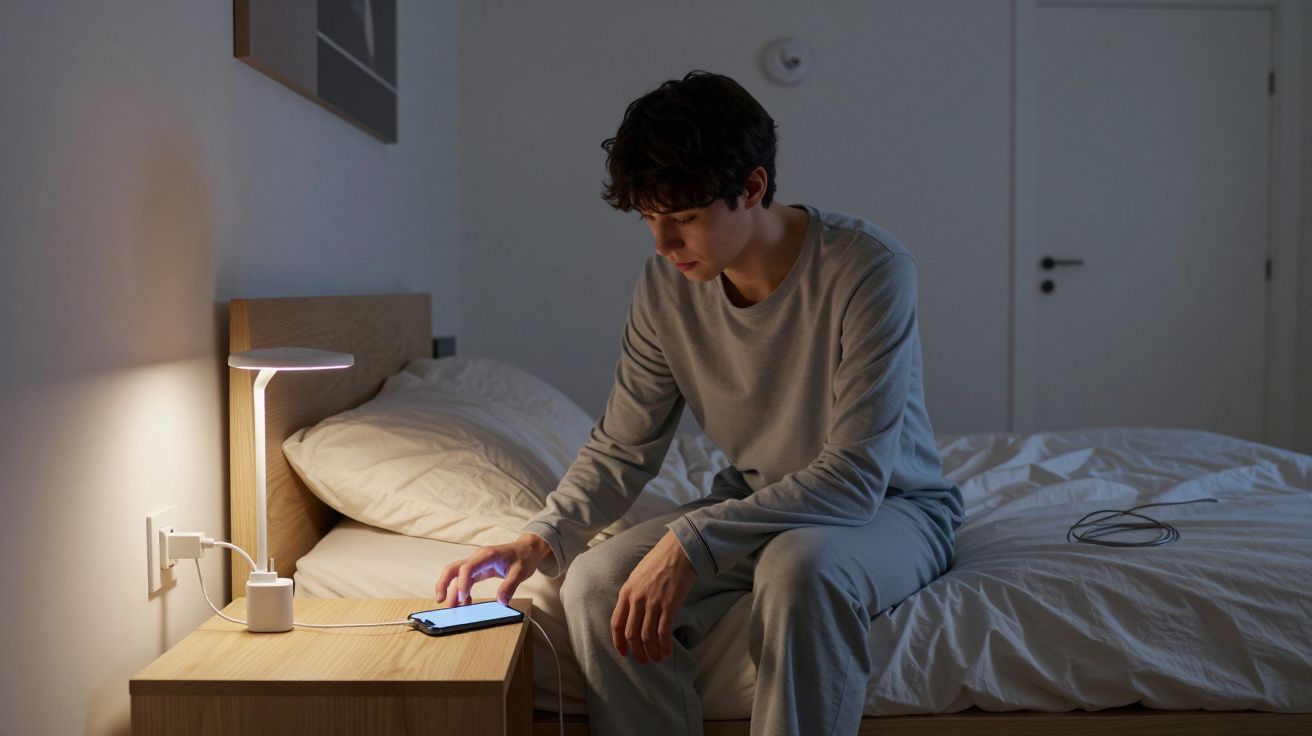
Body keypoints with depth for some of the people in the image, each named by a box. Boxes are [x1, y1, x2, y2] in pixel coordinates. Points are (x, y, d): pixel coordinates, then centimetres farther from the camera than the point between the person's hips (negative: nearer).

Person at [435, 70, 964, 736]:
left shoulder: (868, 269, -25)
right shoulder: (667, 284, -8)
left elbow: (856, 474, -29)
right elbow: (622, 448, 1)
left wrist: (692, 540, -37)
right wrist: (540, 538, -18)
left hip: (890, 507, -4)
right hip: (757, 506, 5)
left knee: (799, 569, -39)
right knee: (596, 582, -20)